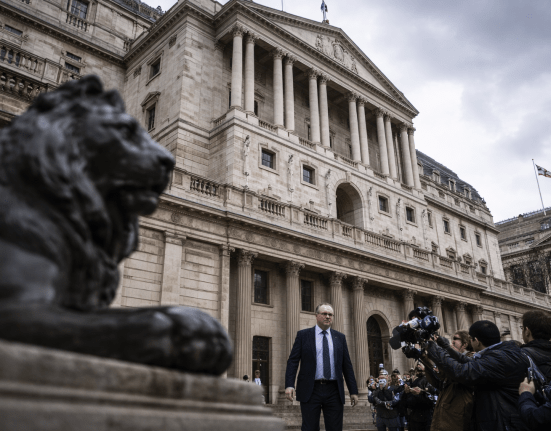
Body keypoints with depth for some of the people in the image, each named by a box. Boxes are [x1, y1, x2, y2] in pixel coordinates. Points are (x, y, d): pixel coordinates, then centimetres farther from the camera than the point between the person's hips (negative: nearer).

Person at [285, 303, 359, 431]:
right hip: (310, 390, -2)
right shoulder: (303, 335, 4)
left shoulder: (340, 337, 12)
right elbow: (293, 361, -1)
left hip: (334, 391, 3)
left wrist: (353, 391, 7)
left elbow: (347, 366, 12)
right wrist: (289, 385, -13)